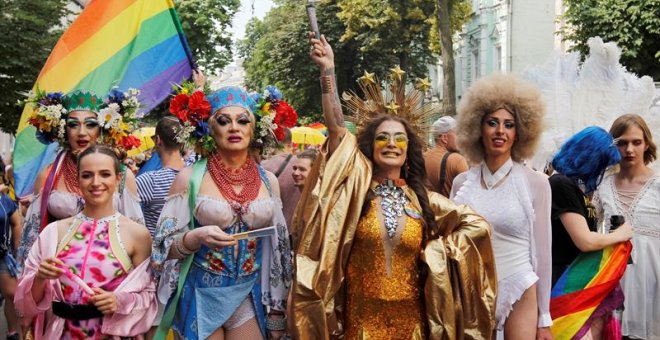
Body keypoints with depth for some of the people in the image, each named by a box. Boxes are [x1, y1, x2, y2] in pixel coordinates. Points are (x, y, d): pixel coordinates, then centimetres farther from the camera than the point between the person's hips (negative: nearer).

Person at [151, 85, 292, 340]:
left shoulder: (268, 180, 2)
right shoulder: (190, 177, -7)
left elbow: (277, 248, 7)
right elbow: (166, 246, -5)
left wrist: (277, 308, 7)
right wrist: (197, 237, -24)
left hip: (250, 297, 2)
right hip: (201, 297, -2)